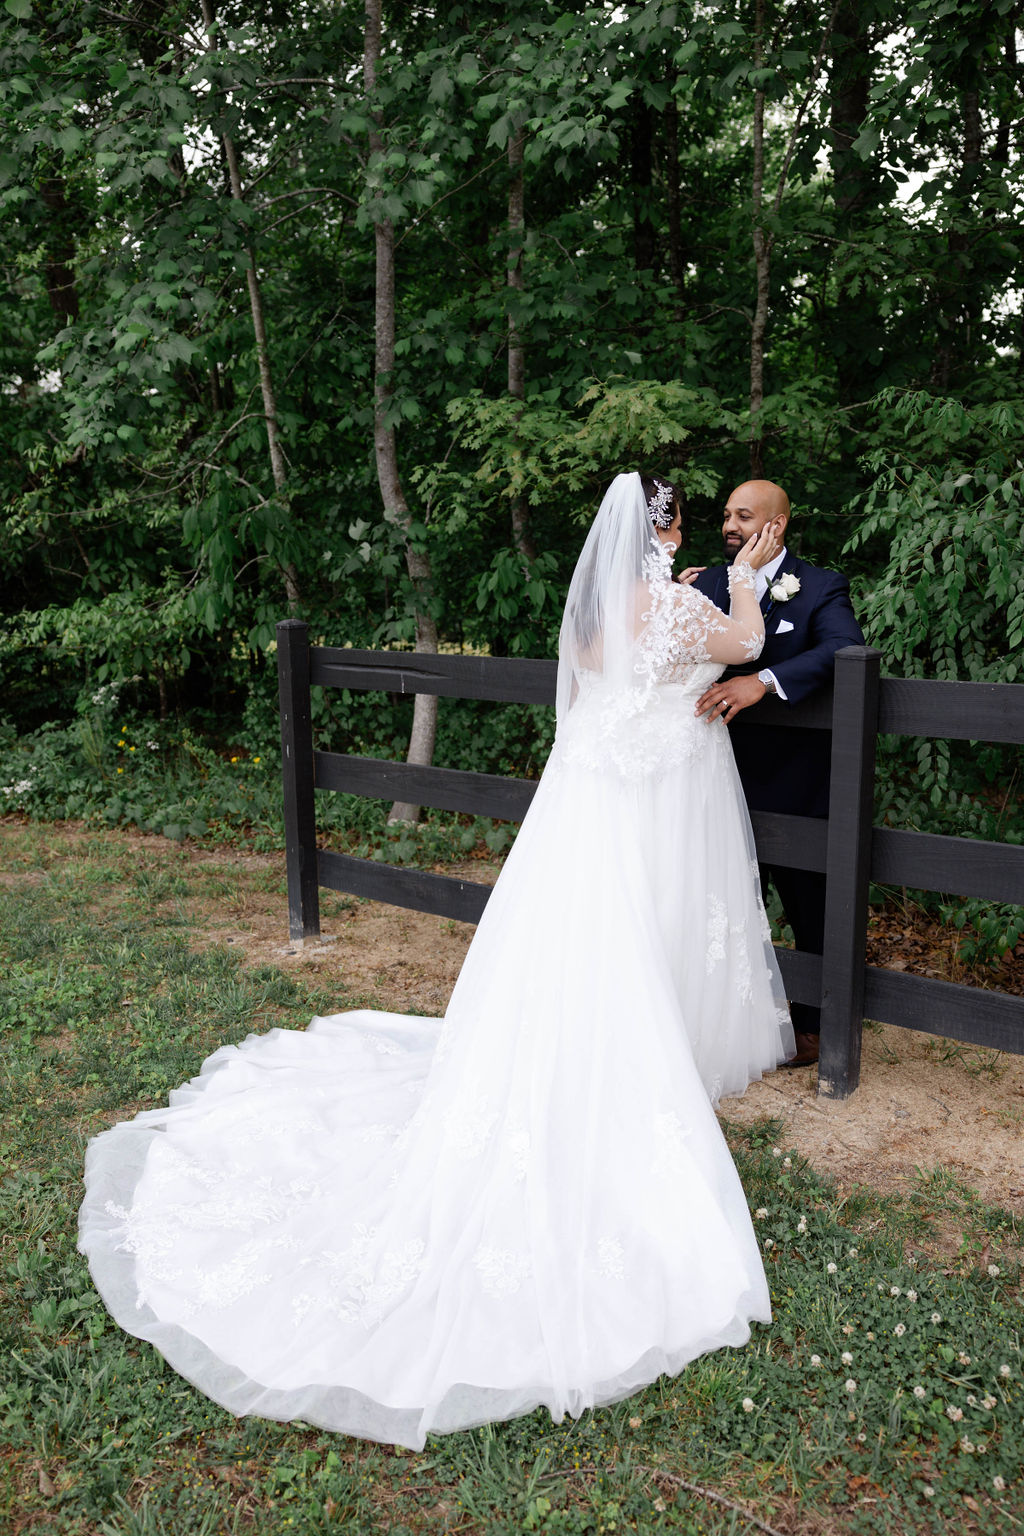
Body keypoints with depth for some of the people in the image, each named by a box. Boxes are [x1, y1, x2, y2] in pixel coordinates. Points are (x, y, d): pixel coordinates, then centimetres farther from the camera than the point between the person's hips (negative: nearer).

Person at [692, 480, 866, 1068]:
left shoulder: (820, 588, -9)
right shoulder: (708, 584, 6)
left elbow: (845, 648, -29)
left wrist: (762, 680, -41)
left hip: (796, 783, -4)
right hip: (728, 780, 4)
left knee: (811, 910, 11)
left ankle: (813, 1026, 30)